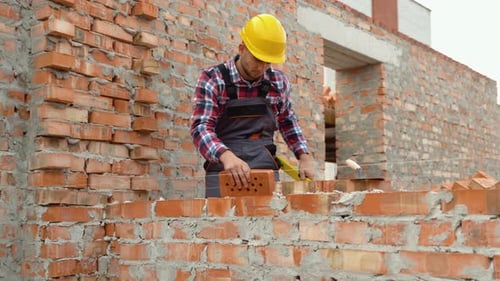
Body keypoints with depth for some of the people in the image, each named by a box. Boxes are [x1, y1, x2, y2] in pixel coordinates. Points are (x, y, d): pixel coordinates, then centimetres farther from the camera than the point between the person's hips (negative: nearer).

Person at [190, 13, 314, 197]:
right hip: (223, 172, -3)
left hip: (267, 172, 3)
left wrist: (304, 157, 10)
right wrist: (226, 156, -34)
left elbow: (287, 122, 22)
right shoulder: (212, 79, -6)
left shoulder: (279, 81, 6)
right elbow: (201, 128, -16)